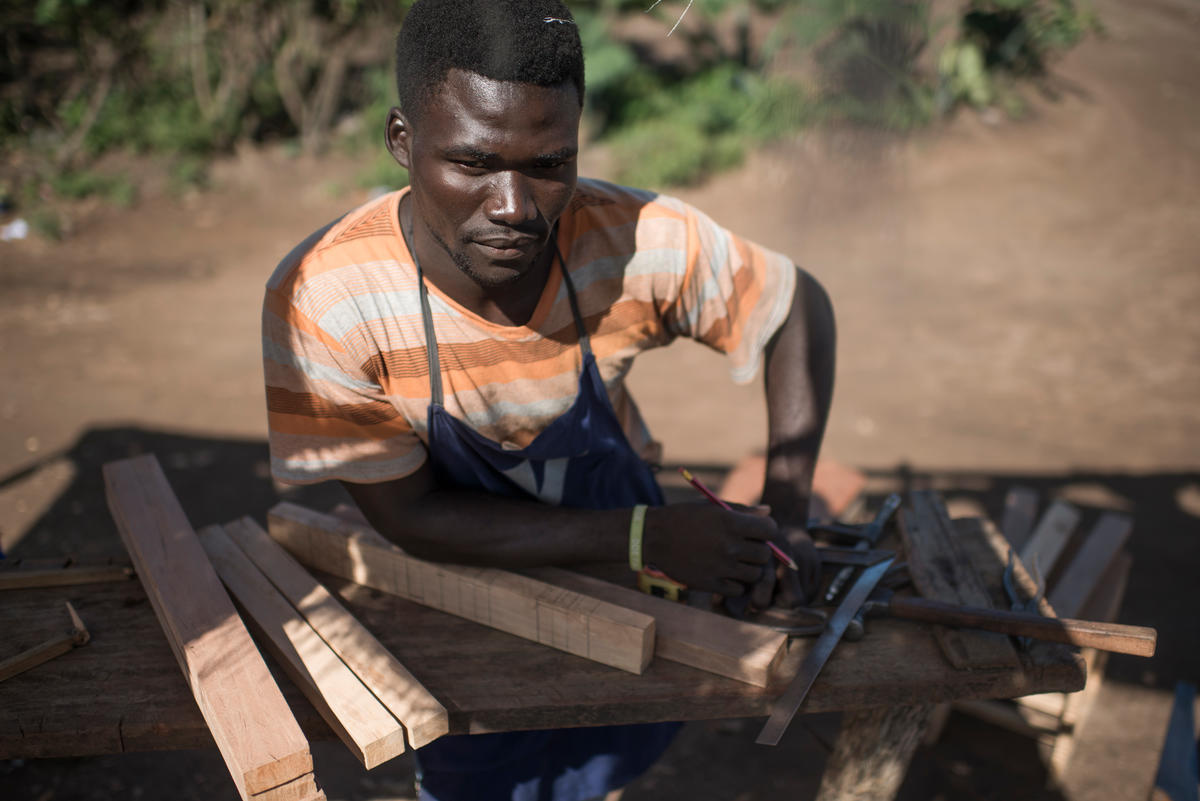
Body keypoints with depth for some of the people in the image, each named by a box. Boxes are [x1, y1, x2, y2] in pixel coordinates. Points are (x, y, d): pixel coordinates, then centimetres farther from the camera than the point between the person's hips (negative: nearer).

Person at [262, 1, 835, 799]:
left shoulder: (640, 241, -30)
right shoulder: (321, 301, -33)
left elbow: (799, 304, -11)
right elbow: (411, 516, -24)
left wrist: (787, 514, -21)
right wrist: (646, 536, -31)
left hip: (628, 595, 2)